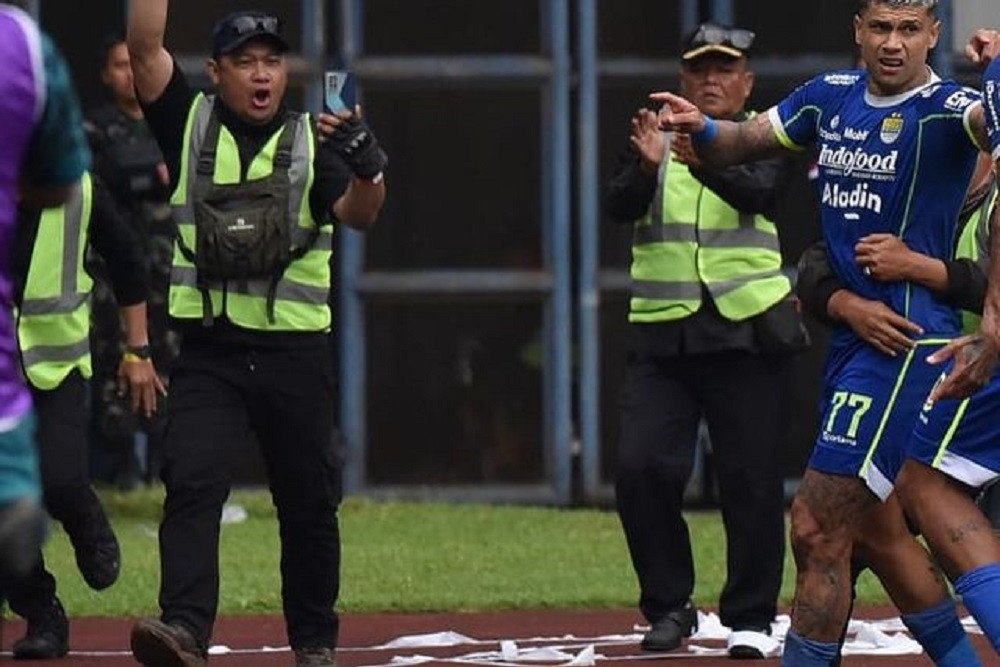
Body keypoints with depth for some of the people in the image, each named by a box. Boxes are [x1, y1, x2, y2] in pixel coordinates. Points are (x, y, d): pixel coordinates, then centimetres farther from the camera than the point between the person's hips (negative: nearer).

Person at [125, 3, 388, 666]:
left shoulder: (314, 141, 5)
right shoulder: (191, 125, 7)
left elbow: (360, 213, -12)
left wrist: (367, 166, -34)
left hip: (296, 352, 1)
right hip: (209, 352, 0)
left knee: (309, 502, 6)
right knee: (191, 485, -17)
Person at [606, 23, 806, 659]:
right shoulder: (654, 137, 9)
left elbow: (756, 191, -17)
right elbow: (620, 205, -8)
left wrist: (702, 163, -37)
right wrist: (647, 165, -31)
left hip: (745, 332, -2)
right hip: (662, 337, 2)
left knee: (751, 481, -2)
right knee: (642, 469, -9)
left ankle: (752, 618, 10)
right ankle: (669, 606, 6)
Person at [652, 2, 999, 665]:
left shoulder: (946, 108, -14)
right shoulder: (833, 96, 9)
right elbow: (744, 142, 19)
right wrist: (701, 128, -2)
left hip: (905, 342, -9)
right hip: (850, 335, 9)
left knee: (818, 529, -12)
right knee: (877, 531, 18)